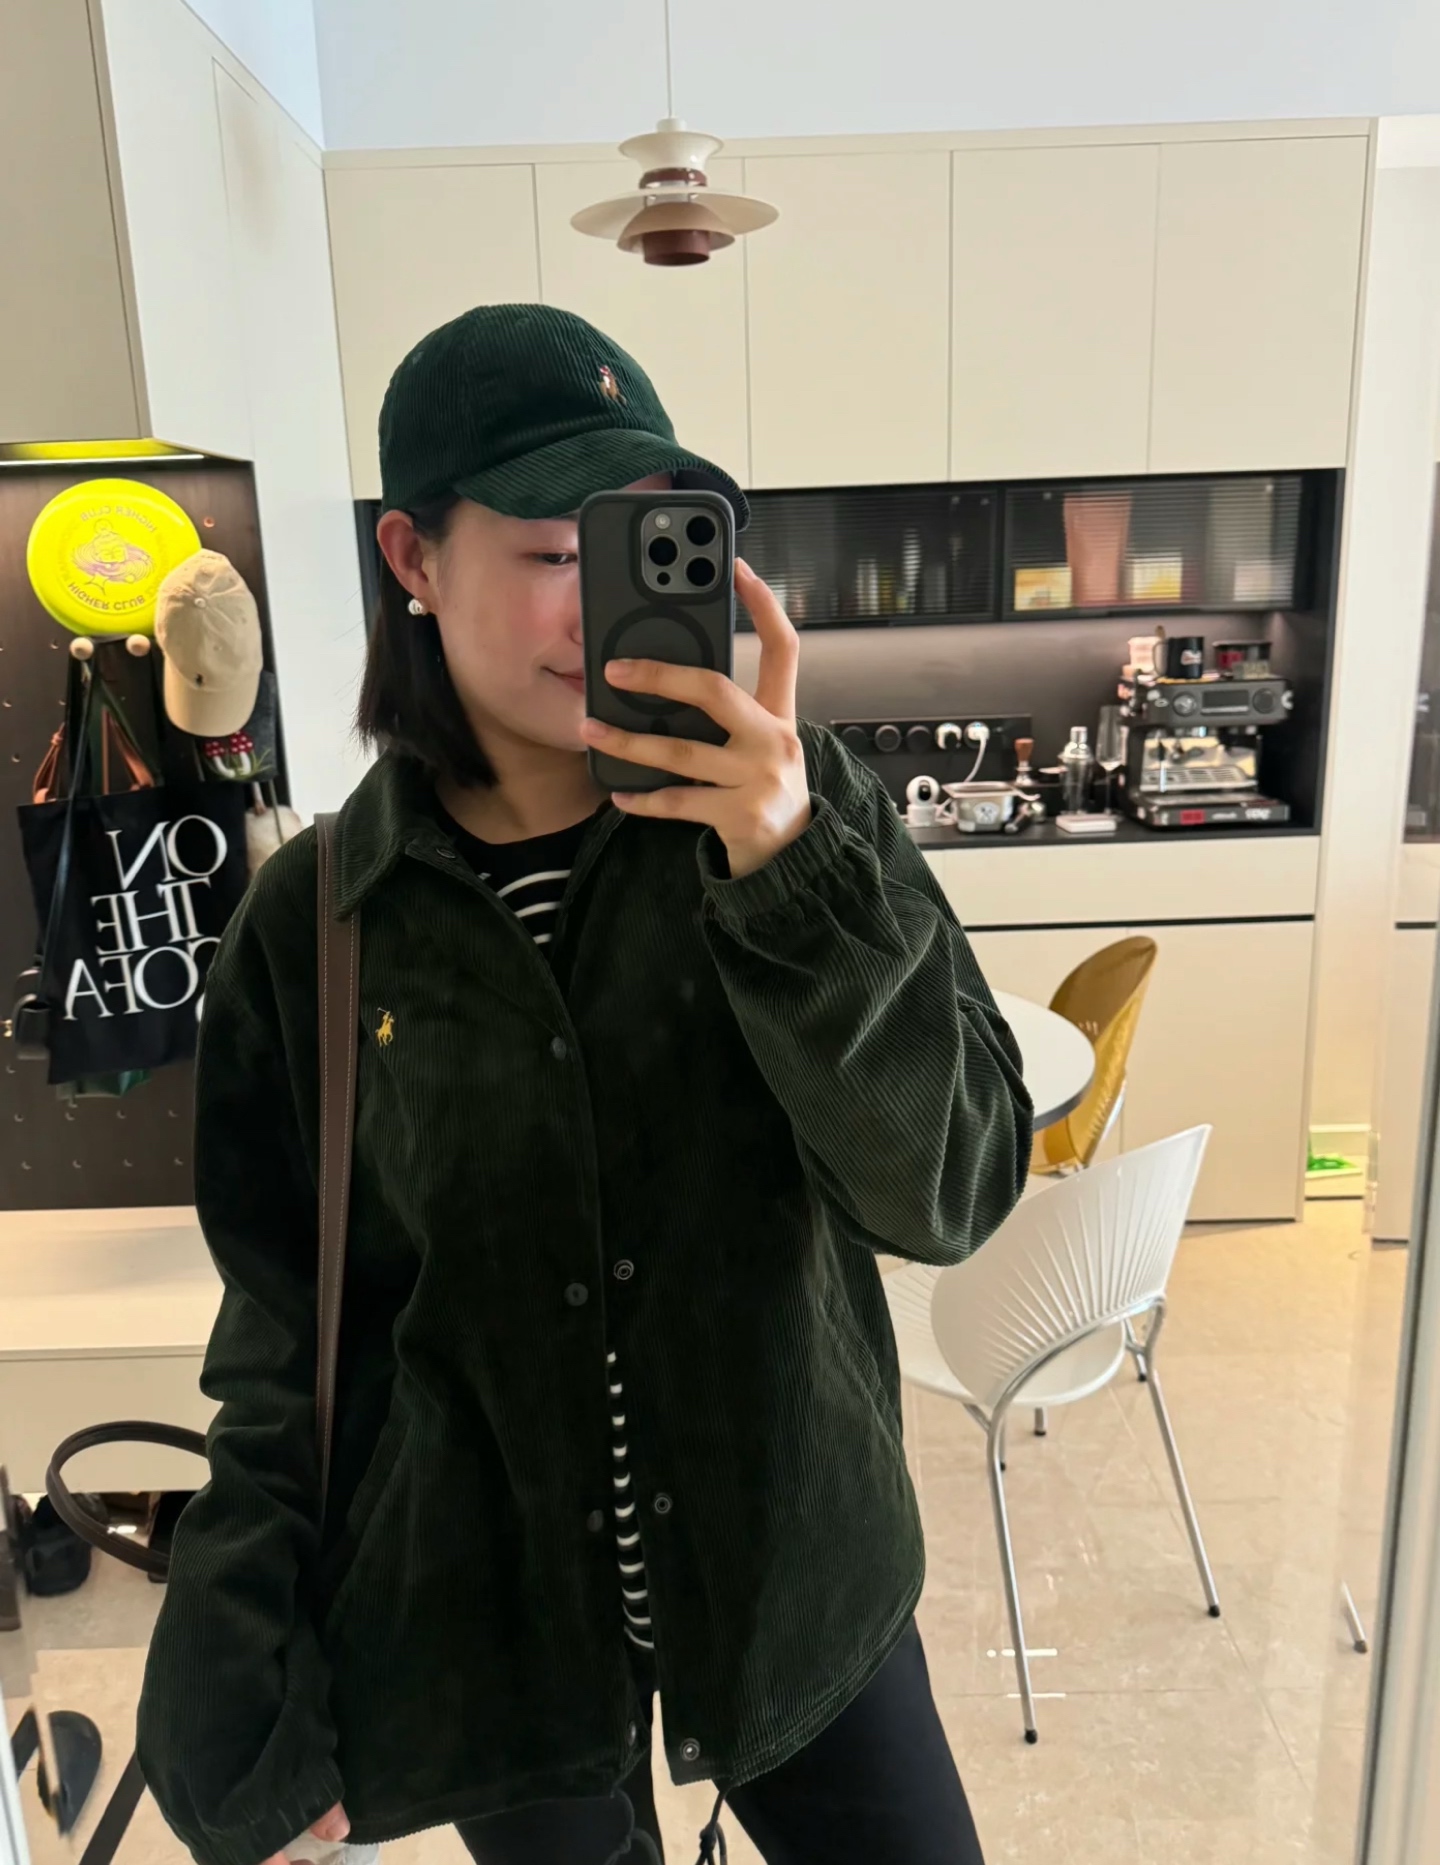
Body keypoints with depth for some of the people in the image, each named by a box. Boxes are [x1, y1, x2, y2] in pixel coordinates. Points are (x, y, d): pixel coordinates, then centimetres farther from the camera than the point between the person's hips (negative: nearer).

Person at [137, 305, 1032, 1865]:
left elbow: (955, 1192, -18)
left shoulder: (800, 814, -12)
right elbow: (286, 1338, -1)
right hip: (492, 1622, 1)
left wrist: (791, 872, -31)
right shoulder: (314, 924, -10)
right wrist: (255, 1731, 2)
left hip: (796, 1573, 1)